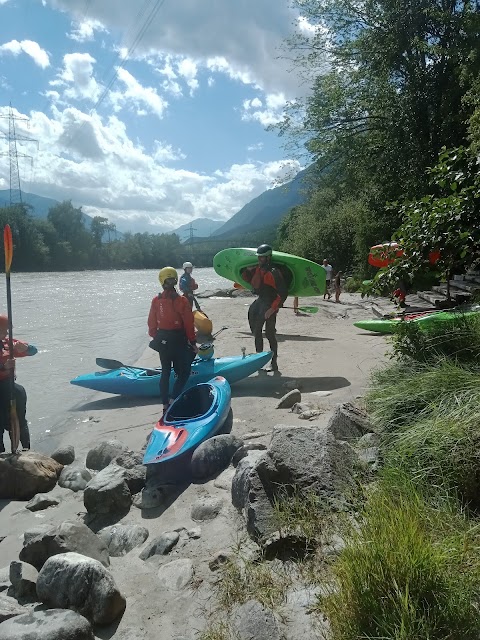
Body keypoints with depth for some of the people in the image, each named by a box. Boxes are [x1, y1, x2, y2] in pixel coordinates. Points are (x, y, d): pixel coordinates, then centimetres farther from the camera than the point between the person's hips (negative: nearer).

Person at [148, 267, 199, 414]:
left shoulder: (156, 301, -3)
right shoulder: (182, 300, -15)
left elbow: (152, 323, 4)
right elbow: (189, 324, -12)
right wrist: (193, 342, -2)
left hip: (162, 341, 5)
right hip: (178, 340, -5)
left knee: (165, 371, 15)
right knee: (184, 372, 8)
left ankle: (165, 404, 20)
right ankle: (173, 400, -5)